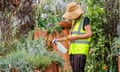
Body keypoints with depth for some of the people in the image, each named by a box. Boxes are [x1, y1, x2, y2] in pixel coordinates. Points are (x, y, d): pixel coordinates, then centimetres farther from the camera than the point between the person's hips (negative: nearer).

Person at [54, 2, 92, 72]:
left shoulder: (85, 19, -4)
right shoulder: (74, 21, 19)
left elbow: (89, 34, -12)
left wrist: (75, 37, -16)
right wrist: (61, 39, 17)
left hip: (81, 50, -8)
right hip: (73, 50, 8)